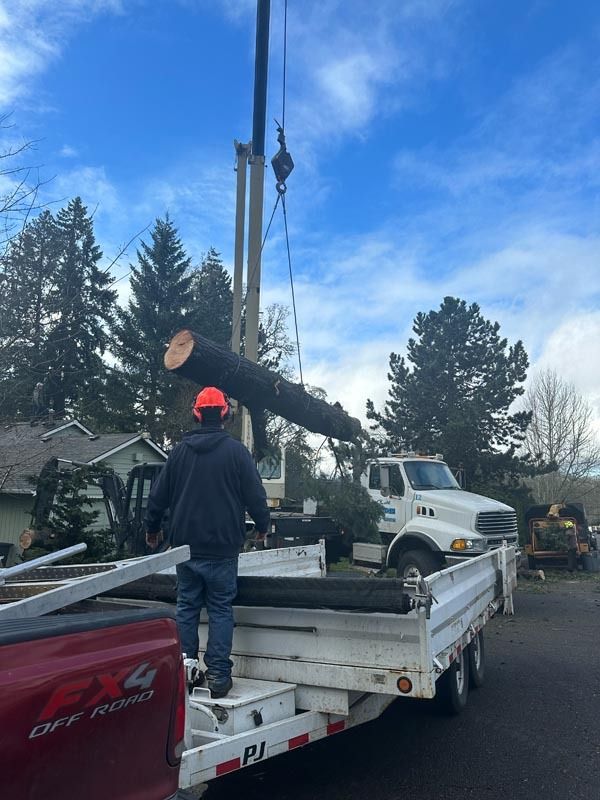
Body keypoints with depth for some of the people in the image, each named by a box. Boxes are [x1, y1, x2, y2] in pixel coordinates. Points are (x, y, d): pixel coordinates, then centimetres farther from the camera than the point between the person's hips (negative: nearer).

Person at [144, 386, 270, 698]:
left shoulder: (180, 450, 3)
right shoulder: (235, 450, -8)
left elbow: (159, 494, 10)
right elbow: (255, 495, -6)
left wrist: (152, 527, 25)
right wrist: (262, 526, 11)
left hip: (185, 545, 3)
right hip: (221, 547, -3)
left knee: (186, 604, 14)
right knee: (220, 608, 4)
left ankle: (185, 664, 15)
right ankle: (218, 675, 7)